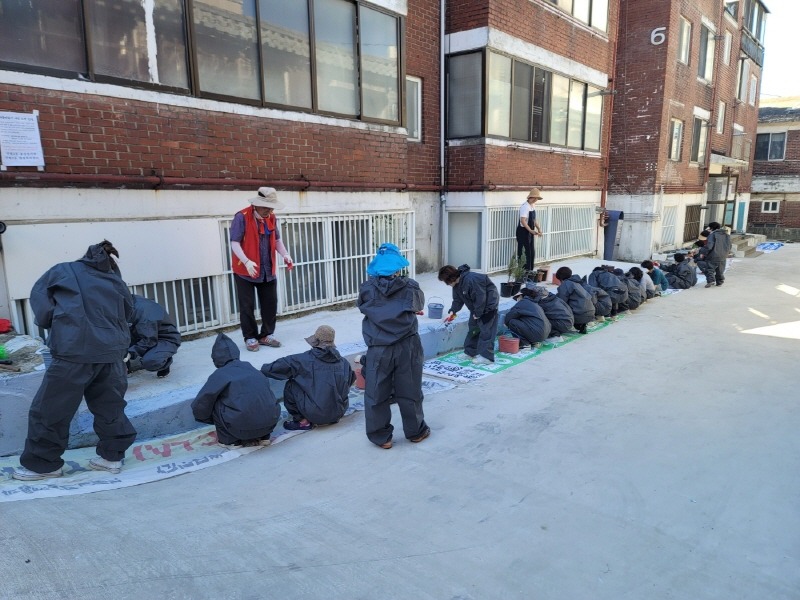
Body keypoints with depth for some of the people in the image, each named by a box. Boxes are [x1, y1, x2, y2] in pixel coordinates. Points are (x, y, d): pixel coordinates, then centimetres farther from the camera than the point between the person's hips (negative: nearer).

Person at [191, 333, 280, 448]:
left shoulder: (219, 375, 4)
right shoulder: (250, 367, 17)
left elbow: (198, 407, 7)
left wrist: (214, 420, 28)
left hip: (244, 427, -4)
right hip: (271, 423, 5)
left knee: (216, 404, 15)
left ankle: (229, 440, 16)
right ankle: (262, 437, 22)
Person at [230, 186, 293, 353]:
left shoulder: (272, 218, 4)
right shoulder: (242, 217, -14)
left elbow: (276, 240, 14)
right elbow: (235, 243, -17)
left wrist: (285, 255, -3)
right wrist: (247, 262, -29)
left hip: (268, 271, 6)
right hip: (245, 271, -6)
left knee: (270, 304, 10)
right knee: (247, 306, 3)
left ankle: (266, 335, 25)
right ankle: (251, 338, 17)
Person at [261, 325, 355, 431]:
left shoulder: (306, 359, -8)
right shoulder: (344, 363, 2)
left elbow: (282, 365, -3)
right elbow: (351, 380, 18)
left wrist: (264, 370, 16)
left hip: (315, 414, -5)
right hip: (338, 413, 5)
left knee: (290, 386, 10)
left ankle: (303, 421, 10)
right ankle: (333, 418, 21)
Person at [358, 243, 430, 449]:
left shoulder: (367, 289, -7)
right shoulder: (410, 287, -5)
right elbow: (419, 306, 13)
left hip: (379, 349, -1)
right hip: (407, 347, 1)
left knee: (376, 394, 12)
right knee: (409, 392, 14)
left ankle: (381, 436, 20)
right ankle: (415, 431, 29)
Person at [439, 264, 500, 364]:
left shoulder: (471, 280, -33)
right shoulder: (457, 284, -2)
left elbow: (480, 297, -30)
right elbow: (457, 299, 4)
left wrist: (477, 313, -22)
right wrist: (452, 311, -10)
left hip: (488, 304, -10)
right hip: (477, 307, 10)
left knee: (486, 329, -10)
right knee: (472, 327, 12)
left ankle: (486, 356, -7)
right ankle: (470, 352, 22)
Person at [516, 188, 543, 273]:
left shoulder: (532, 206, 10)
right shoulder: (525, 206, -17)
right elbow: (523, 221, -26)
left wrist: (538, 228, 4)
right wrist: (531, 230, -30)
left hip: (530, 232, 9)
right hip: (523, 232, -9)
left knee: (532, 252, 13)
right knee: (524, 252, -3)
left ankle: (530, 270, 22)